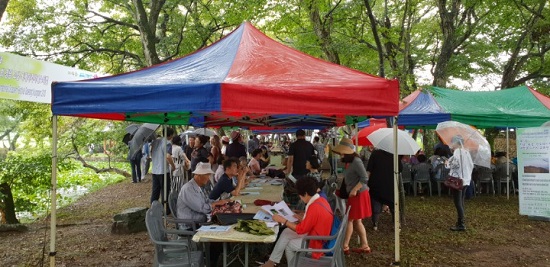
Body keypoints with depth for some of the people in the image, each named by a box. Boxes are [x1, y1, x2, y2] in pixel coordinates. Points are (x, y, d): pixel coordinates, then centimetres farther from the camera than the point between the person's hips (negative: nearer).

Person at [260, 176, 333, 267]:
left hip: (315, 244, -9)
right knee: (286, 232, 6)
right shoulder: (321, 200, -1)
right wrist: (302, 219, 5)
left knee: (288, 244, 10)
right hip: (317, 236, 9)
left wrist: (282, 220, -15)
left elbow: (301, 230, -21)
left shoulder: (314, 208, -29)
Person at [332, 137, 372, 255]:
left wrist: (355, 190, -24)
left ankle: (345, 246, 7)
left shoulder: (356, 161, -18)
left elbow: (364, 178, -23)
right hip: (353, 194, 9)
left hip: (358, 194, -9)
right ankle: (365, 246, 18)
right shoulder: (348, 162, 11)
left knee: (349, 220, -2)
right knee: (356, 221, 12)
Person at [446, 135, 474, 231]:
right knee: (461, 202, 15)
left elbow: (456, 164, -23)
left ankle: (461, 224, -5)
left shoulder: (457, 152, -14)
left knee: (458, 203, -5)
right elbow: (471, 165, 14)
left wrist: (447, 163, -5)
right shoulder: (466, 152, 12)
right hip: (465, 180, 9)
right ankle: (460, 222, 20)